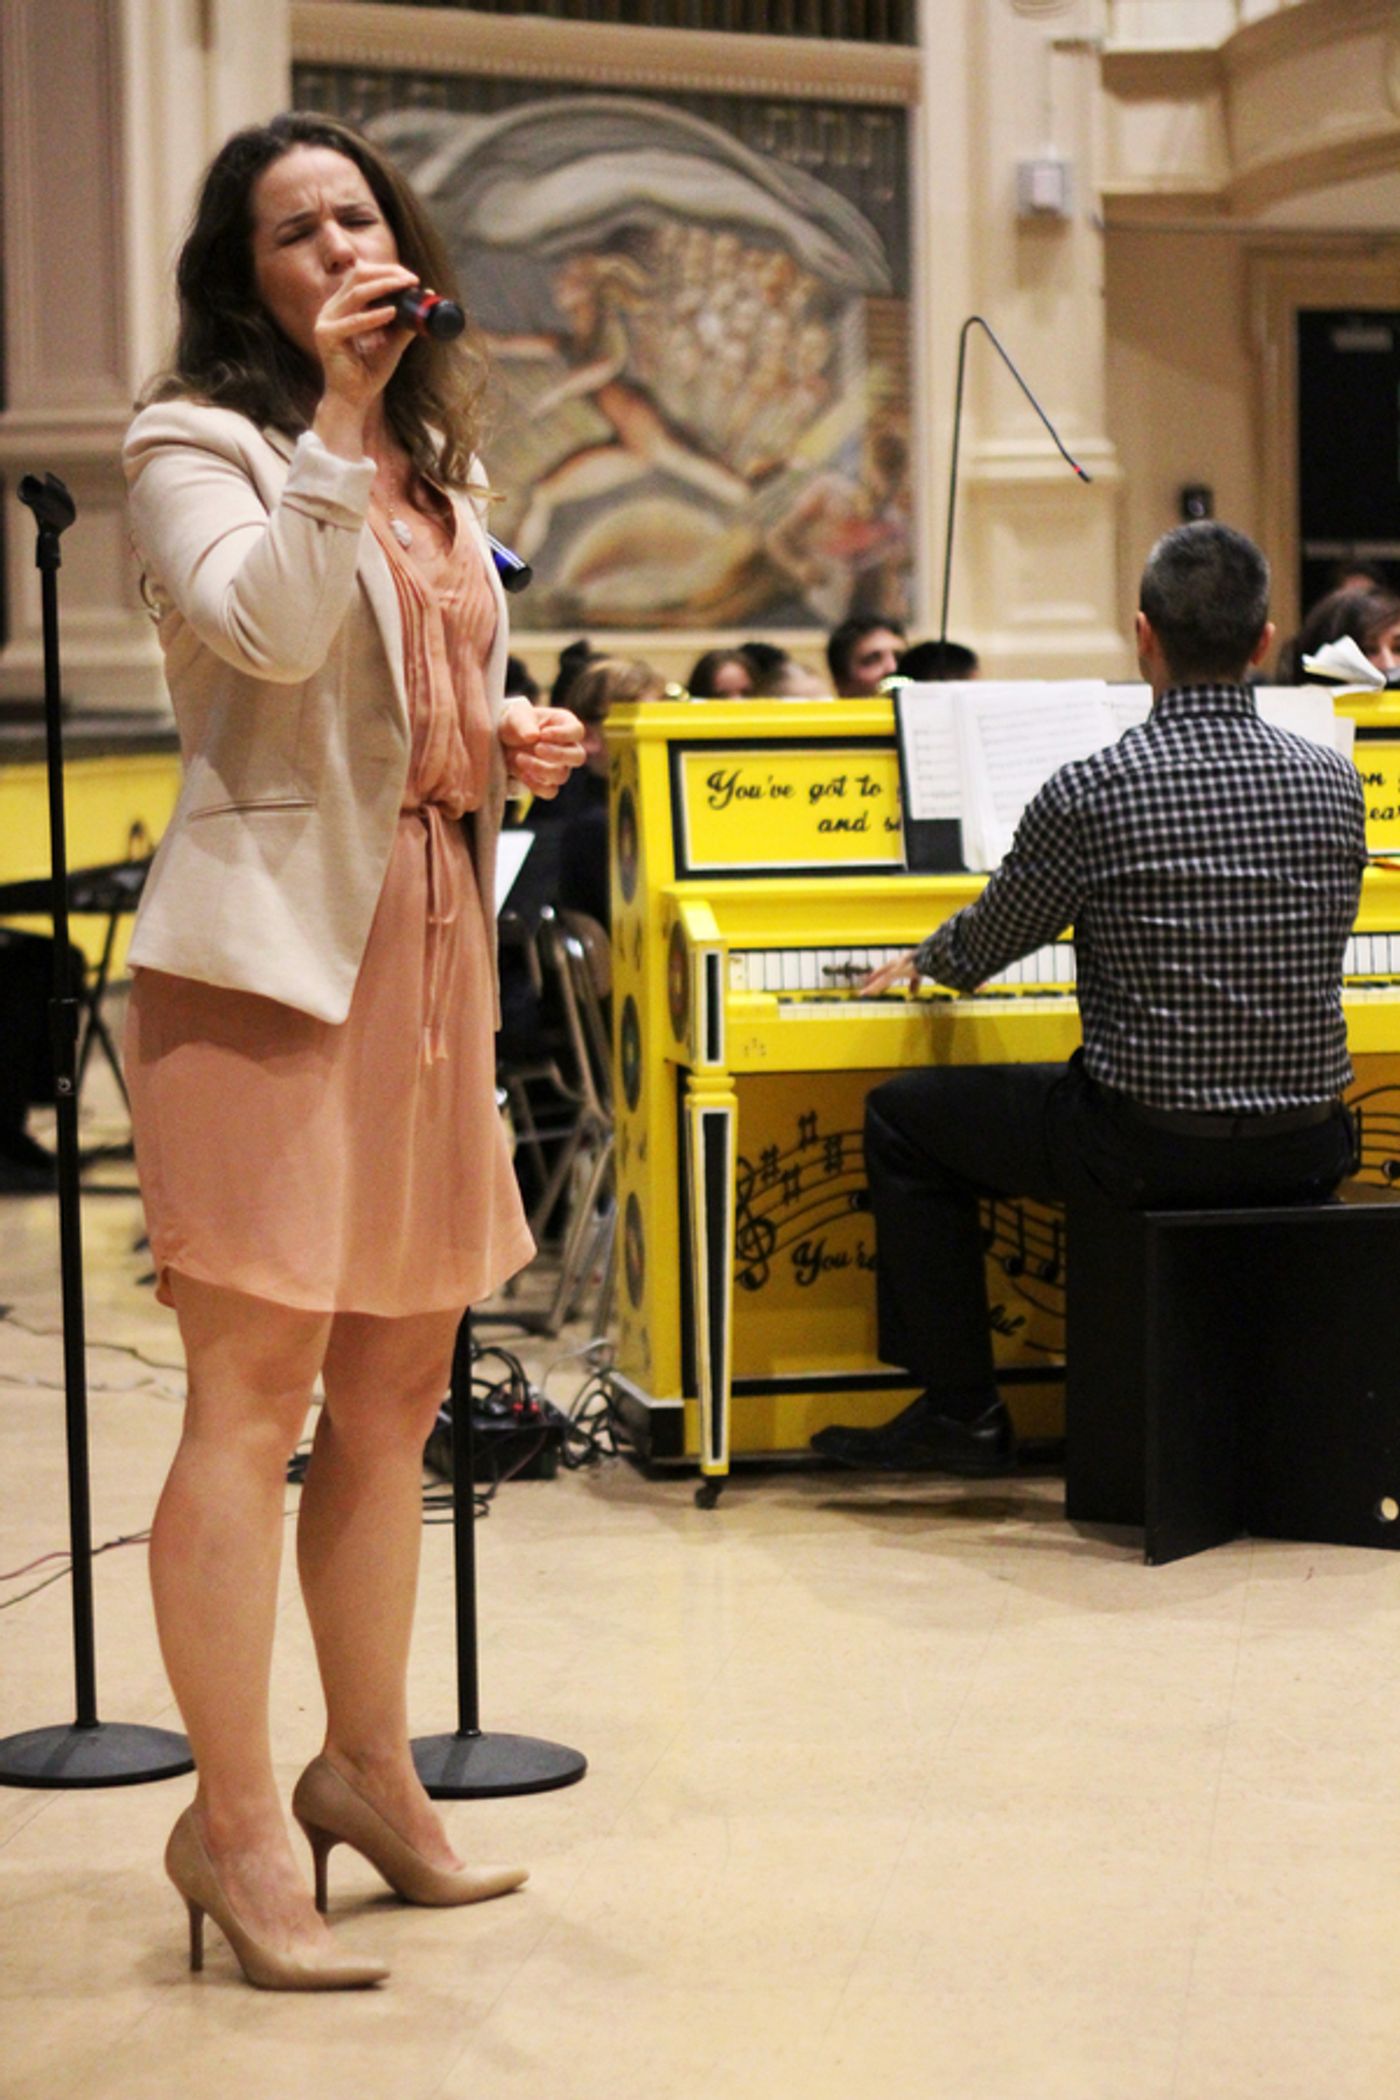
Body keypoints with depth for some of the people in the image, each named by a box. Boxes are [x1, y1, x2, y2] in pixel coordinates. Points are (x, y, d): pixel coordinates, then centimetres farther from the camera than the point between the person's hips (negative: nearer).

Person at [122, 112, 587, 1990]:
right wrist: (330, 417, -21)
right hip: (270, 939, -8)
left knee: (396, 1386, 14)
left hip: (428, 940, 8)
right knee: (257, 1389, -9)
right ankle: (232, 1821, -1)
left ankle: (367, 1768, 27)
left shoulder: (434, 471, 20)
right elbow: (268, 630, -21)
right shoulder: (197, 444, -4)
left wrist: (510, 737, 10)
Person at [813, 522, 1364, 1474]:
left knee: (905, 1118, 18)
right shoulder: (1336, 782, 0)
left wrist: (924, 961, 28)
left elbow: (986, 946, 2)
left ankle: (961, 1411, 20)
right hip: (1303, 1152, 4)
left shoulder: (1089, 794, -13)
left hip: (1149, 1150, -4)